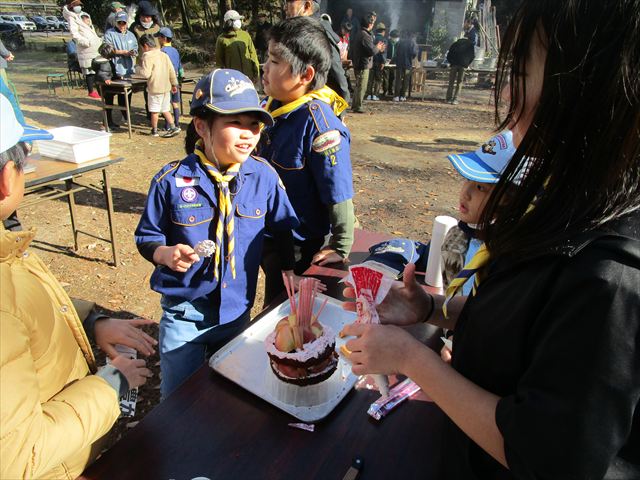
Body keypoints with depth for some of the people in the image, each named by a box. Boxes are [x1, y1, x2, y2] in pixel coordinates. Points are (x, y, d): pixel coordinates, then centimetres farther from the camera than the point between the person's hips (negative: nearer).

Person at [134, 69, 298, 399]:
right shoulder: (172, 180, -15)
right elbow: (147, 236, -3)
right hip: (184, 312, -1)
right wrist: (165, 253, -23)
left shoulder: (264, 176, -10)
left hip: (238, 311, 2)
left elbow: (286, 227, -1)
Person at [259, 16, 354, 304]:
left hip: (301, 247, -7)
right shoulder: (271, 106, -1)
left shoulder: (318, 123, -26)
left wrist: (340, 247, -18)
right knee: (273, 304, 27)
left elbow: (339, 193, -24)